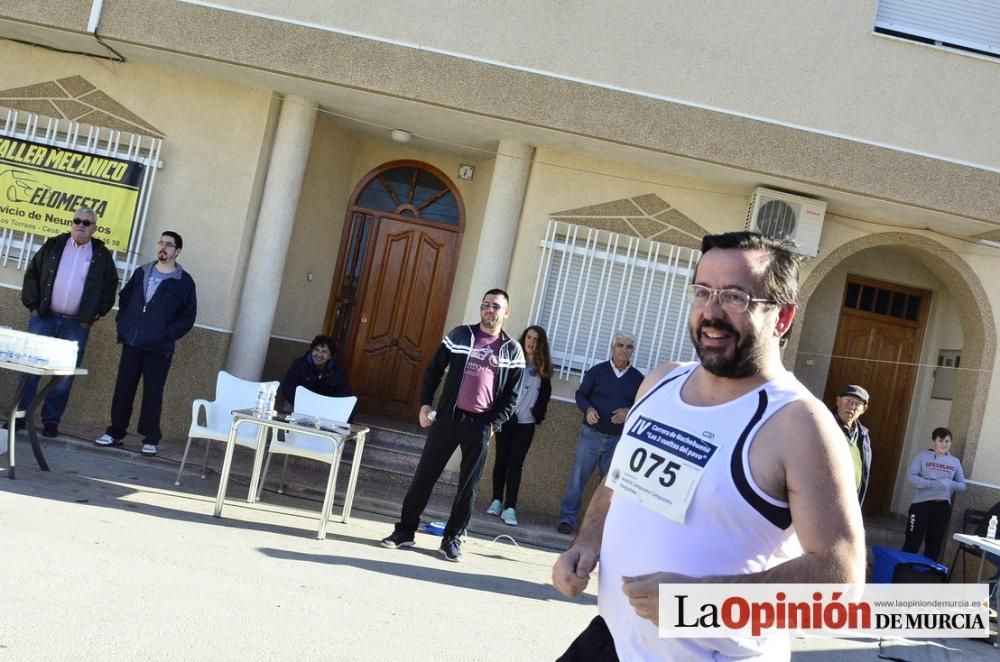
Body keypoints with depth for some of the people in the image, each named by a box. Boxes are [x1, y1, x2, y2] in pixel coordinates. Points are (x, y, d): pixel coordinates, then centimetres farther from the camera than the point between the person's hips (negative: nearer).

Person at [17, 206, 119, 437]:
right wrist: (32, 304, 0)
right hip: (43, 318, 1)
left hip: (77, 324, 0)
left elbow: (110, 287, 8)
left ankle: (51, 420, 9)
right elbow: (32, 274, 7)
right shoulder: (53, 245, 5)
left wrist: (95, 315, 2)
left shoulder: (102, 255, 4)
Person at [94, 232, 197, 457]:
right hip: (132, 343, 4)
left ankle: (150, 439, 9)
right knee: (123, 388, 7)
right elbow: (124, 298, 20)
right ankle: (115, 432, 17)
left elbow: (188, 316, -3)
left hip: (159, 348, -4)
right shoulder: (142, 273, 11)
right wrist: (123, 324, 8)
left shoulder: (184, 282, -1)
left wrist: (168, 335, -12)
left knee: (153, 392, 1)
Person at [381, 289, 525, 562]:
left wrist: (494, 424, -7)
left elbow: (512, 396, 3)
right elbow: (434, 369, 7)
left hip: (481, 425, 0)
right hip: (448, 417, 1)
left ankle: (452, 539, 19)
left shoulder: (512, 350, 4)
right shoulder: (459, 335, 6)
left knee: (468, 486, 6)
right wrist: (425, 403, -1)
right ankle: (405, 531, 15)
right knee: (424, 476, 4)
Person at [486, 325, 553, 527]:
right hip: (505, 418, 0)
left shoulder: (543, 367, 5)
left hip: (526, 423, 0)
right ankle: (497, 501, 20)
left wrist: (538, 414, -3)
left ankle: (510, 508, -5)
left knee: (516, 463, -3)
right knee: (501, 459, 9)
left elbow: (545, 394, 9)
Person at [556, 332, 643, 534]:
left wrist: (628, 412, -14)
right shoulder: (597, 371, 0)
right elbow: (581, 394, 5)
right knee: (577, 478, -2)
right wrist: (588, 409, -15)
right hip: (591, 434, -1)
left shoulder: (637, 378, 3)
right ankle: (567, 518, 6)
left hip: (618, 440, 1)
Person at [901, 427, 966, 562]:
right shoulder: (923, 456, -2)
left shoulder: (955, 462, 9)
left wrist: (951, 484, -15)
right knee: (913, 541, -3)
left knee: (934, 543, 10)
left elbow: (962, 485, 8)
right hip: (922, 503, -4)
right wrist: (932, 484, -22)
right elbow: (910, 477, -9)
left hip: (943, 506, 4)